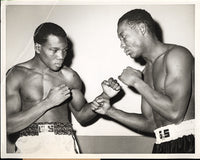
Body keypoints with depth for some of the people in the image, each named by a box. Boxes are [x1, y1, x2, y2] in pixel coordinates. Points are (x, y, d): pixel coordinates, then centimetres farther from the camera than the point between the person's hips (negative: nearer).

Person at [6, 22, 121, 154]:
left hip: (65, 145, 1)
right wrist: (48, 103, -12)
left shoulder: (69, 76, 8)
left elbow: (82, 115, 20)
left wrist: (105, 96, 4)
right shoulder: (16, 74, 0)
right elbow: (8, 126, -8)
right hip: (29, 145, -1)